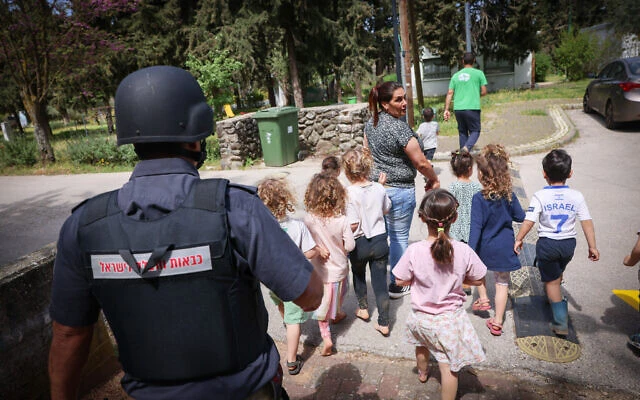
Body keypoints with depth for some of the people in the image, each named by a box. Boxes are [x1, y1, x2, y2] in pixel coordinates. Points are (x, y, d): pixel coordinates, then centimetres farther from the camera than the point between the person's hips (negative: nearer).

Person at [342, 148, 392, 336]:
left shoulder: (349, 194, -21)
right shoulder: (379, 188, -6)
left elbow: (353, 225, -22)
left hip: (359, 243, -2)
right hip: (380, 241, 3)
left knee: (358, 274, 26)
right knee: (380, 282, 11)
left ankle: (363, 308, 42)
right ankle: (384, 323, 16)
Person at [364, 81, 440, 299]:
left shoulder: (370, 123, 3)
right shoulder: (400, 128, -21)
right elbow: (421, 162, -17)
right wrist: (434, 179, 0)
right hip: (399, 190, -8)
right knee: (399, 238, 7)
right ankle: (397, 285, 21)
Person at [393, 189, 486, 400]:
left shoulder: (414, 251, -24)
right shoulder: (463, 251, -22)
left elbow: (401, 281, -11)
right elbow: (478, 280, -6)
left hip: (421, 317, 2)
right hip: (450, 319, -2)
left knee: (422, 345, 32)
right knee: (449, 366, 12)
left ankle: (422, 372, 61)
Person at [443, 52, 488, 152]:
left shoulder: (456, 75, 12)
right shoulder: (478, 73, 3)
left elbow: (450, 93, 7)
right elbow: (484, 91, 1)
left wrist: (446, 109, 6)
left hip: (458, 108, 4)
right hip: (472, 108, -3)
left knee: (462, 132, 14)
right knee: (475, 131, 5)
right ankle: (467, 147, -21)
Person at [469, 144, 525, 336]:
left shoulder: (479, 198, -20)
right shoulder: (509, 195, -8)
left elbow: (476, 227, -21)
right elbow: (521, 217, 5)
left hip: (485, 248, -3)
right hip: (505, 247, 3)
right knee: (502, 283, 13)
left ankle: (483, 299, 32)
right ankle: (497, 322, 21)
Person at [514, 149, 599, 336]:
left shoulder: (540, 196, -15)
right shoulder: (577, 196, -6)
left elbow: (528, 222, -16)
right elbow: (587, 222, -4)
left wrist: (518, 239, -2)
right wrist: (592, 246, 5)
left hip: (547, 243, -3)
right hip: (569, 243, 3)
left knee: (551, 281, 10)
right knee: (558, 273, 29)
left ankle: (561, 322, 12)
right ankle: (552, 295, 54)